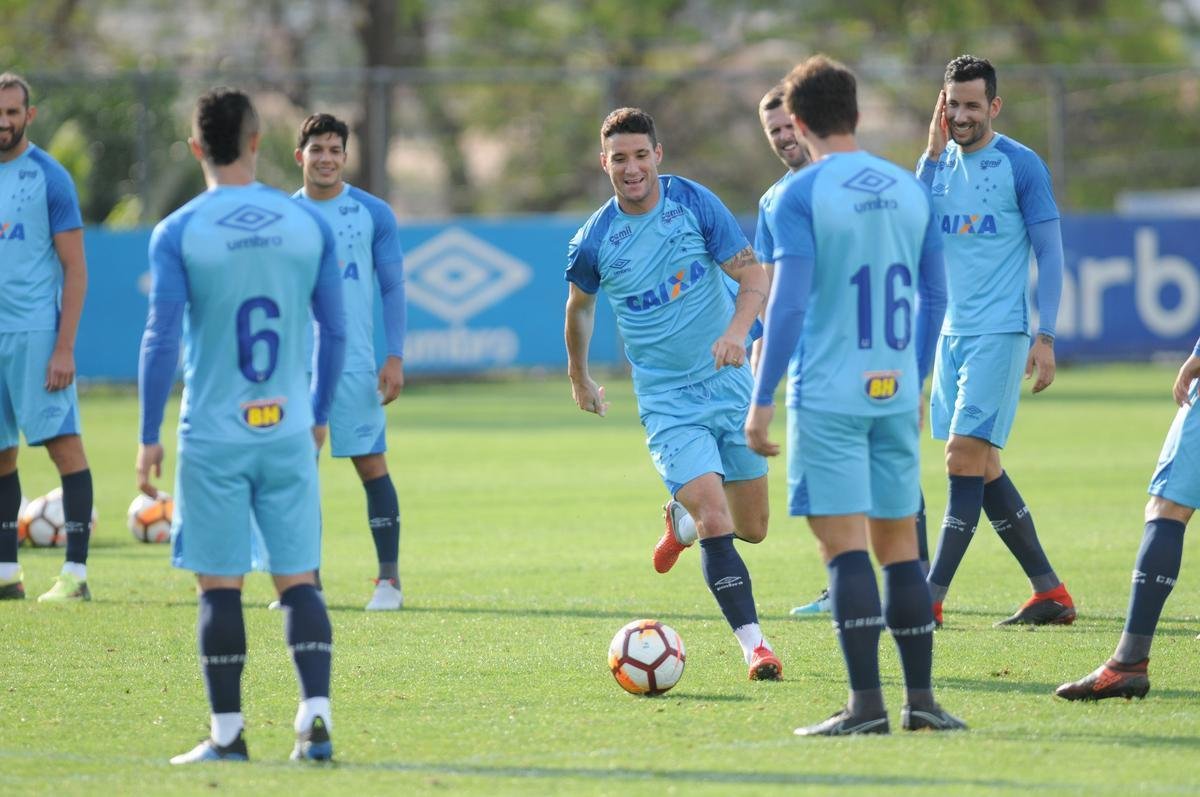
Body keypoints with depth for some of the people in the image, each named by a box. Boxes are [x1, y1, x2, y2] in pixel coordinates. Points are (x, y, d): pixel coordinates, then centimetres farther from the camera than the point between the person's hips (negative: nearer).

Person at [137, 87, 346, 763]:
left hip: (213, 436, -2)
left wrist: (149, 437, -1)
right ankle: (316, 717, -6)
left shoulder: (177, 233, -6)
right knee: (298, 578, 5)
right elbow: (335, 332, 8)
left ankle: (228, 734, 5)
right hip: (289, 432, 2)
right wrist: (319, 416, 20)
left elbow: (162, 340, -8)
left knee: (220, 585, 3)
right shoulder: (309, 224, 3)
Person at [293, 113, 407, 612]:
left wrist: (395, 358, -6)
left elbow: (393, 288, 3)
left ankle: (389, 580, -1)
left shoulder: (372, 213, 2)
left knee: (371, 465, -5)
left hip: (355, 365, -2)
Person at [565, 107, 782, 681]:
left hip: (730, 383, 2)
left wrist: (737, 331, -27)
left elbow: (753, 277, -8)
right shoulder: (594, 241, -7)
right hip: (668, 402, -2)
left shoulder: (695, 203, -7)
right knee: (714, 520, -20)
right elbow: (580, 305, 14)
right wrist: (579, 378, 25)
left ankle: (684, 519, 45)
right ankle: (753, 645, -20)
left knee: (752, 527, 11)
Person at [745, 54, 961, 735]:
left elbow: (789, 304, -14)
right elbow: (935, 295, 14)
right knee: (900, 545, 11)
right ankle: (921, 699, 10)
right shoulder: (910, 189, 9)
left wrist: (762, 400, -10)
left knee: (845, 545, -6)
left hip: (828, 397, -5)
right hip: (896, 395, 5)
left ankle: (867, 703, -11)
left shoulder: (801, 195, -8)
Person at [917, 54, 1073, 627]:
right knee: (983, 469, 7)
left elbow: (1050, 253, -5)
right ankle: (1050, 594, 14)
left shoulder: (1020, 166, -6)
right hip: (952, 332, 7)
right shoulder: (940, 163, 10)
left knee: (965, 461, -12)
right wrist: (933, 154, -10)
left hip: (999, 333, -7)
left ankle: (932, 598, -13)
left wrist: (1045, 337, -11)